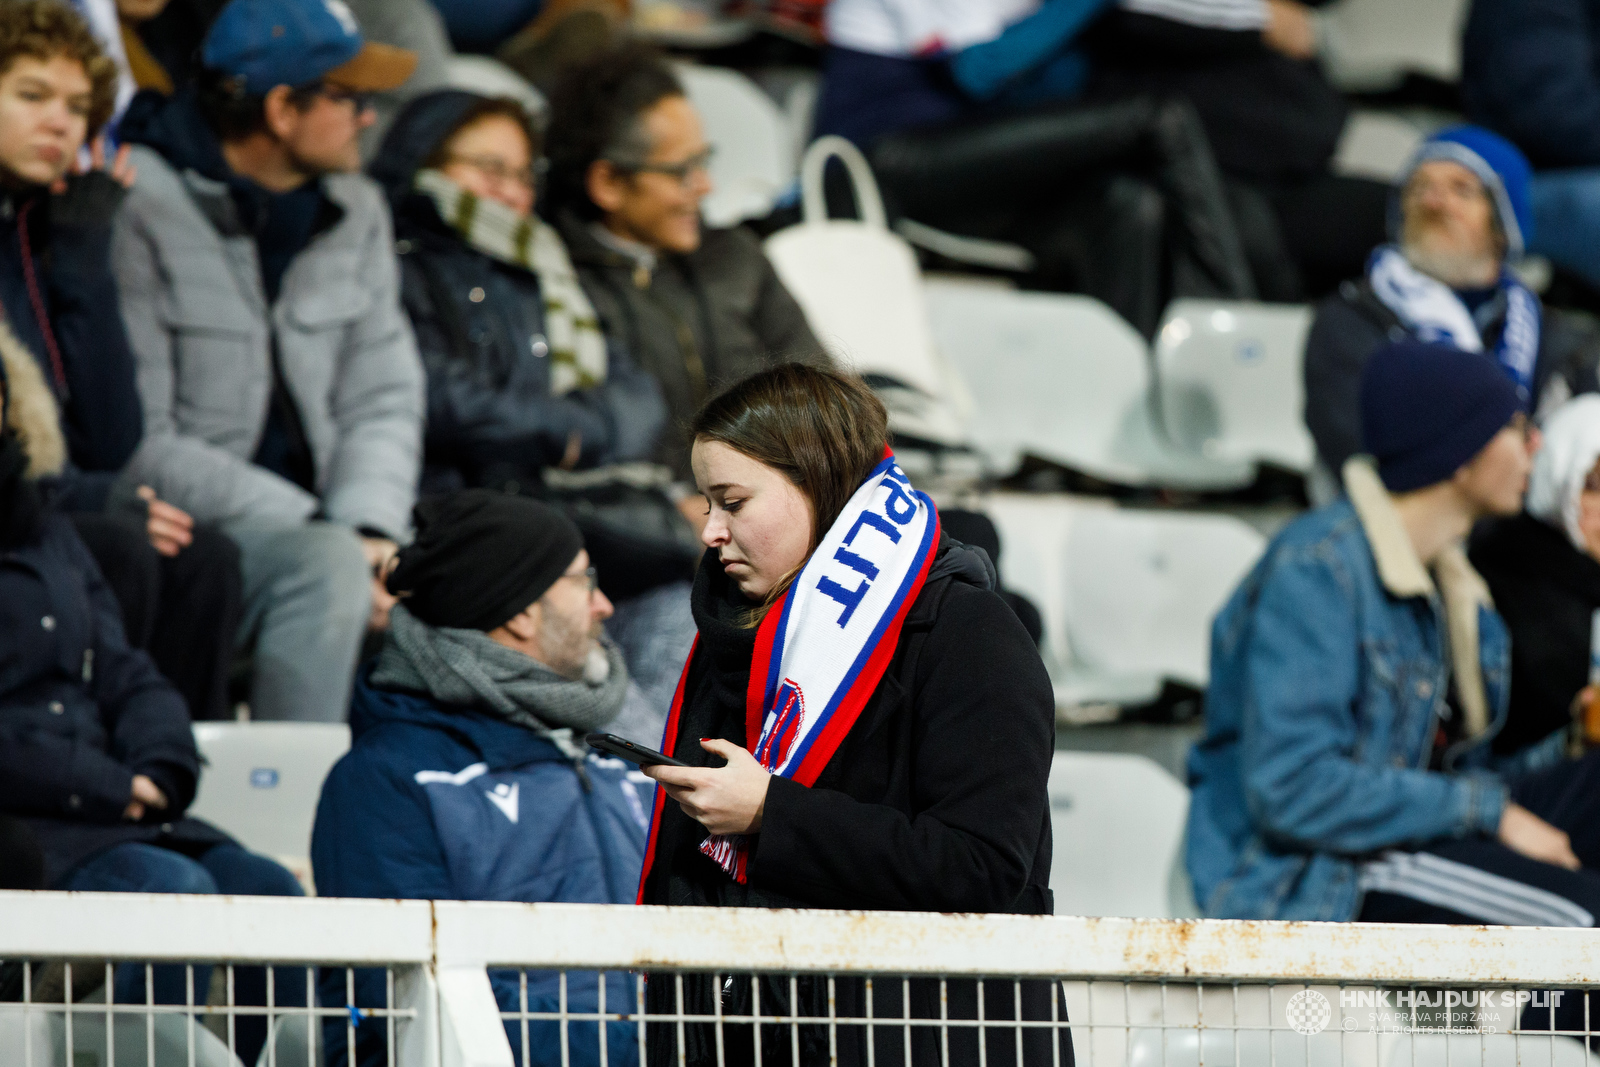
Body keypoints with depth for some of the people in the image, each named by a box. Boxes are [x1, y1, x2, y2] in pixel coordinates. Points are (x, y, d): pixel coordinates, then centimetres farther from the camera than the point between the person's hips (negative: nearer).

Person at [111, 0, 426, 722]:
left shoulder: (356, 212, 12)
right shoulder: (140, 210, -11)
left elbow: (383, 399, 8)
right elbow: (139, 446, -16)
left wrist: (371, 527, -14)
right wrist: (323, 532, -19)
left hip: (308, 521, 7)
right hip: (179, 528, -7)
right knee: (325, 563, -34)